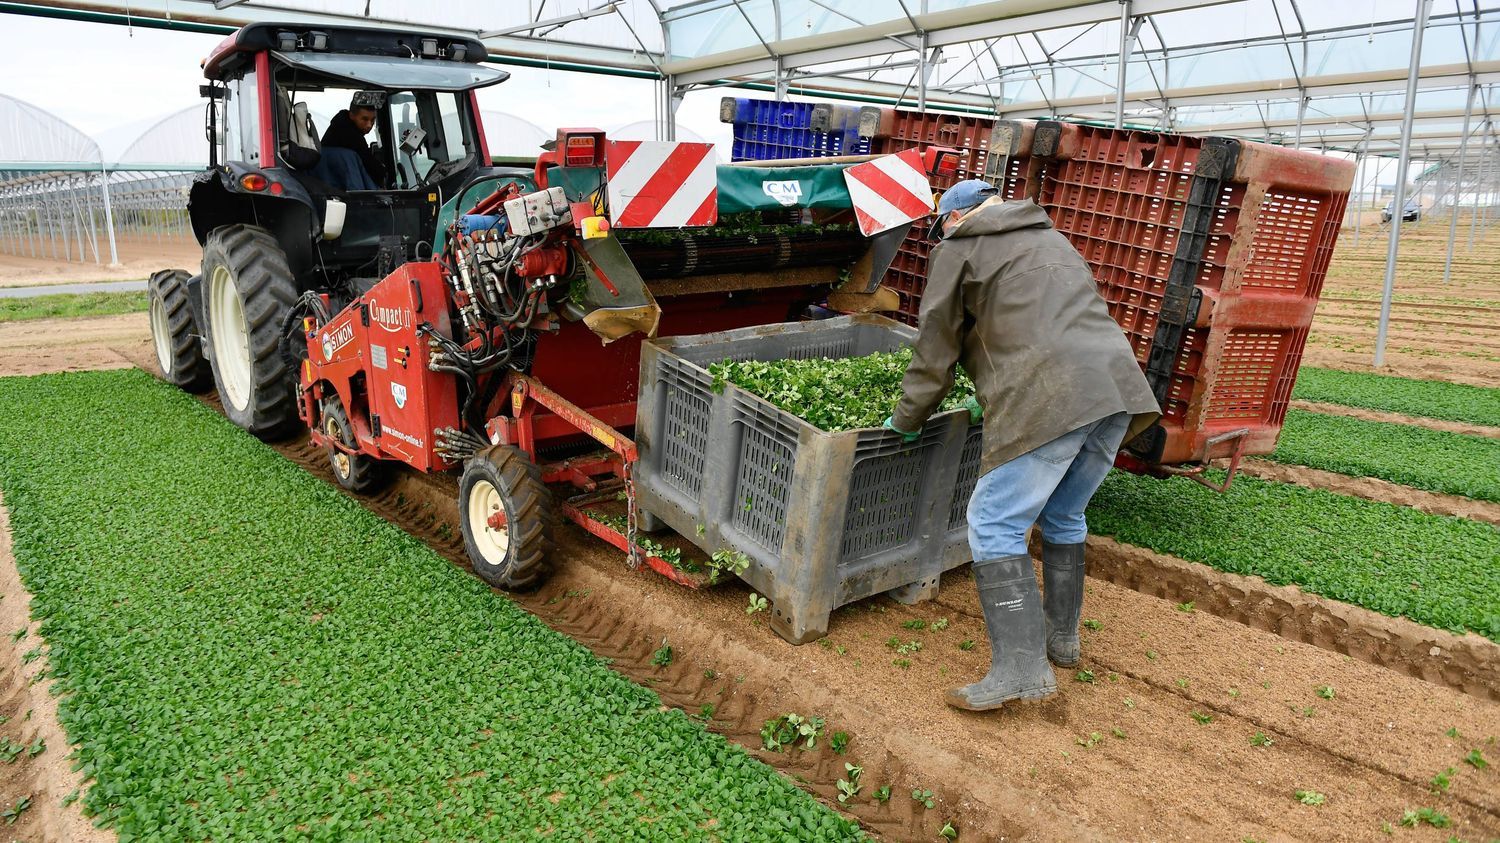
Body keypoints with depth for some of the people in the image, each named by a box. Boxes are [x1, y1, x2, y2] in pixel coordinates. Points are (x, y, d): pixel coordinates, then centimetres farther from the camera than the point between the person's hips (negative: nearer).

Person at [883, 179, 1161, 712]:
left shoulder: (958, 250, 11)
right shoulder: (1050, 240, 33)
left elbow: (935, 351, 11)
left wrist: (906, 422, 22)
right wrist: (992, 400, 46)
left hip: (1049, 402, -8)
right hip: (1118, 389, 8)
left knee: (995, 526, -3)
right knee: (1063, 518, 22)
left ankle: (1020, 669, -6)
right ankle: (1062, 638, 33)